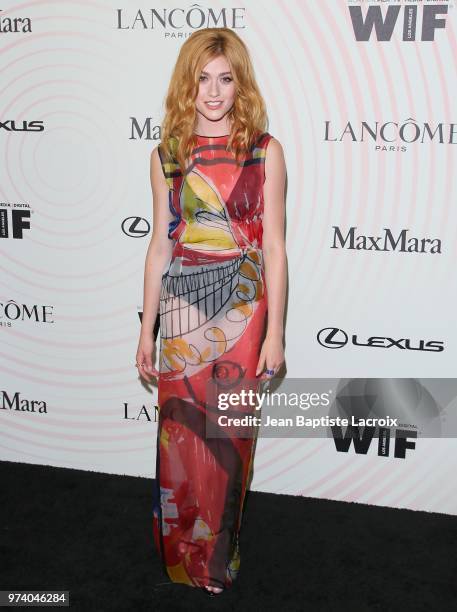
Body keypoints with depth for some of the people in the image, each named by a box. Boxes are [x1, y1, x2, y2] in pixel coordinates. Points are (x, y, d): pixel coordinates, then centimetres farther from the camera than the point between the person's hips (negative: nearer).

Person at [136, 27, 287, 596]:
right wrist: (147, 329, 6)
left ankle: (217, 559, 30)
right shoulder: (167, 156, 4)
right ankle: (180, 553, 32)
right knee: (181, 437, 9)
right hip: (182, 309, 2)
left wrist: (274, 331, -5)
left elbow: (273, 246, -3)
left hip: (242, 312, -1)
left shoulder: (265, 151, -2)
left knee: (228, 440, 8)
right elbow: (160, 245, 6)